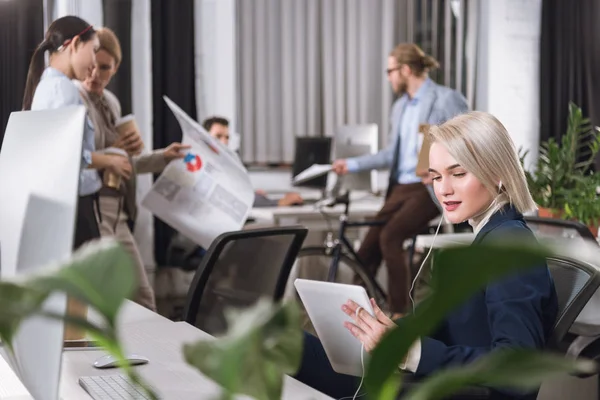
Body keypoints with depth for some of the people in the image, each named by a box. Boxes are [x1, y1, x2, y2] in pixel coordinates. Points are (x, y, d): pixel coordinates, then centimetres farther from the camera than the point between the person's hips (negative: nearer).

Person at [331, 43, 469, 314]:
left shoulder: (446, 99, -6)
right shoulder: (400, 107, 18)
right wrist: (351, 165, 18)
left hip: (429, 189, -7)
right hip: (400, 188, 8)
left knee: (389, 237, -26)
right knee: (366, 251, -4)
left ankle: (399, 315, -17)